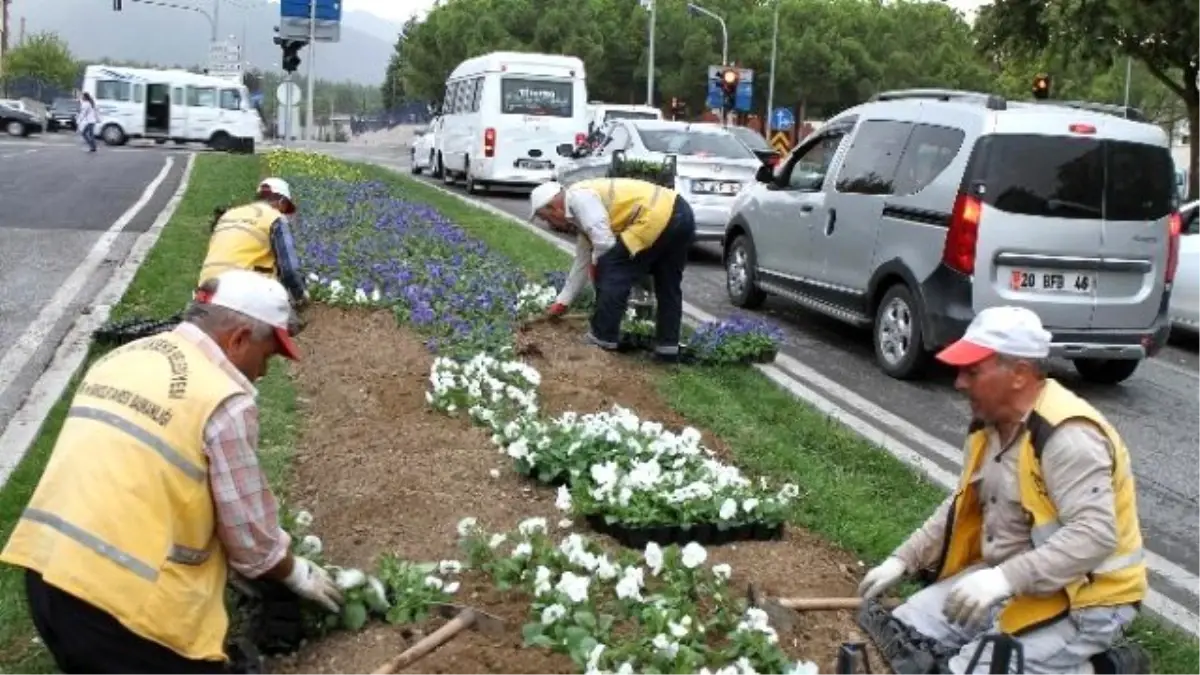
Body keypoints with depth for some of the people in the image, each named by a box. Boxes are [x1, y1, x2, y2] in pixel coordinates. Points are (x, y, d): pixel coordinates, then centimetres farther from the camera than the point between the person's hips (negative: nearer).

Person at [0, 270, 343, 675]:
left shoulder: (120, 359, 13)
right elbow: (251, 539, -4)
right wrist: (298, 574, 16)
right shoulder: (225, 401, -11)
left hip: (46, 571, 8)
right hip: (123, 596, -8)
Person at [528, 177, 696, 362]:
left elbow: (604, 241, -16)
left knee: (611, 271, -2)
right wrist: (562, 302, 41)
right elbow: (582, 261, 34)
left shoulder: (578, 197, -5)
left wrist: (596, 266, 5)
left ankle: (602, 341, 5)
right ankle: (668, 348, 26)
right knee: (668, 286, 19)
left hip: (658, 218, -11)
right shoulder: (580, 215, 25)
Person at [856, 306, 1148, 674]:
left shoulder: (1068, 436, -24)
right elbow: (963, 506, 15)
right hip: (1006, 582, 9)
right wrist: (902, 560, 6)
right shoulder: (991, 423, 5)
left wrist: (1005, 578, -38)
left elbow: (1095, 535, -32)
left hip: (1079, 600, -9)